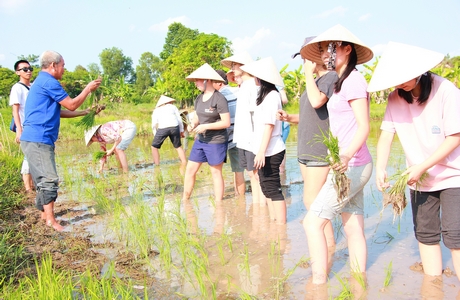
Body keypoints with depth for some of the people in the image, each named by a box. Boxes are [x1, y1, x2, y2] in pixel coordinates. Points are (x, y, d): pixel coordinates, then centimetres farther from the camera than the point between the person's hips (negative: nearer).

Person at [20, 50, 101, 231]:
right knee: (49, 179, -11)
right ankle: (50, 220, -10)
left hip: (35, 139, 10)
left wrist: (86, 112, 25)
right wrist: (88, 89, 4)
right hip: (38, 139, -10)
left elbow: (59, 112, 25)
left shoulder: (42, 82, 22)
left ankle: (45, 215, 22)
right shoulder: (48, 82, -12)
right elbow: (71, 105, -8)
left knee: (43, 180, 14)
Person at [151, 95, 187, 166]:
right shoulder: (173, 107, 24)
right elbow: (179, 120, 15)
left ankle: (157, 166, 11)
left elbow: (154, 125, 13)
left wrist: (156, 136, 21)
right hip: (174, 127, 1)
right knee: (178, 147, 20)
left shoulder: (156, 110, 24)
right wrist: (181, 131, 21)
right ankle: (185, 164, 16)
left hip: (162, 128, -1)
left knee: (154, 147, 17)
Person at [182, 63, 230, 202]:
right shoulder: (199, 99, 8)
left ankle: (218, 204, 14)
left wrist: (206, 126, -20)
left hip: (216, 141, -7)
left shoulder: (219, 99, -15)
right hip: (200, 140, 7)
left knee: (216, 173, 3)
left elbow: (226, 122, -17)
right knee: (190, 169, 8)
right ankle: (184, 200, 19)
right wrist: (193, 124, -6)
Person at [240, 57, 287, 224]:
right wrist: (259, 151, 15)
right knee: (267, 188, 15)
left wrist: (261, 152, -22)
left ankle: (281, 225, 0)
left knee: (273, 189, -6)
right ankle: (273, 221, 23)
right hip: (263, 150, 10)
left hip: (270, 152, -10)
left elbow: (269, 125, -19)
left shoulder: (272, 96, -13)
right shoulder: (265, 95, 15)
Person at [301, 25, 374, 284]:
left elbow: (364, 127, -18)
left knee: (313, 221, -9)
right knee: (353, 228, 9)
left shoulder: (354, 80, -12)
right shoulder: (342, 81, 16)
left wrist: (347, 155, -33)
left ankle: (319, 282, -3)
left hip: (352, 165, -9)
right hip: (349, 165, 9)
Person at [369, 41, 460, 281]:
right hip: (420, 179, 4)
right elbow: (386, 134, -8)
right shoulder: (395, 98, -5)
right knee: (425, 234, 9)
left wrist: (421, 167, -22)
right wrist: (380, 168, -24)